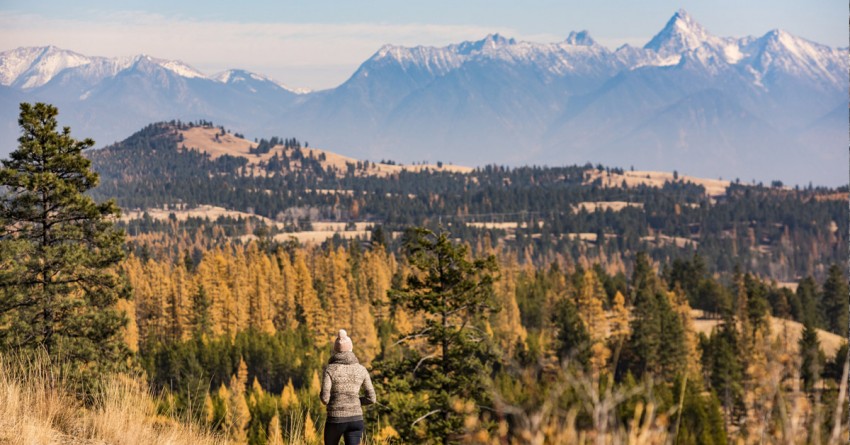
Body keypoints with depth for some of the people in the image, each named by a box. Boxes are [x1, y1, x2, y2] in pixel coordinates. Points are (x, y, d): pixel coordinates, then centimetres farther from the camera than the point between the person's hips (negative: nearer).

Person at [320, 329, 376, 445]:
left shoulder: (330, 369, -8)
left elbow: (325, 399, -12)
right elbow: (371, 398, 3)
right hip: (355, 419, 2)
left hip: (335, 420, -2)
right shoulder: (361, 369, 3)